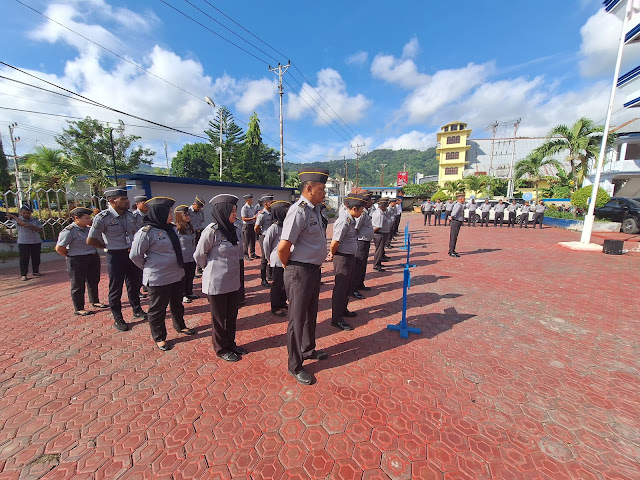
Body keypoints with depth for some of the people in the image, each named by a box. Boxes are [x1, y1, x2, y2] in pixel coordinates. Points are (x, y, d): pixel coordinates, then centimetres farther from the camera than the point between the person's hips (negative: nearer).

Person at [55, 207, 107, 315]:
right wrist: (71, 256, -5)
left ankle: (95, 301, 34)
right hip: (77, 261, -7)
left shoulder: (88, 228, 7)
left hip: (93, 258, 7)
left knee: (94, 281, 18)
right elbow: (59, 248, -14)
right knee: (78, 285, 4)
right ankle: (78, 309, 15)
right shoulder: (69, 231, -14)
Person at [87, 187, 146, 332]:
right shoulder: (102, 218, -15)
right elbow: (90, 240, -10)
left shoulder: (129, 215, 3)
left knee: (135, 284, 18)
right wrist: (109, 247, -1)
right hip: (116, 256, -5)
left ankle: (137, 310, 37)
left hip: (132, 255, 6)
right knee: (116, 289, 8)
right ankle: (118, 319, 24)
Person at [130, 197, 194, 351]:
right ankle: (159, 337, 29)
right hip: (158, 279, -7)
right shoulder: (146, 232, -18)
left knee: (177, 303, 24)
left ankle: (180, 326, 45)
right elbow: (135, 255, -13)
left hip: (177, 275, 7)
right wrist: (149, 268, -1)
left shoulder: (172, 228, 4)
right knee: (158, 309, 11)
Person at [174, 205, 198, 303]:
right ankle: (182, 295, 22)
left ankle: (189, 293, 31)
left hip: (192, 257, 7)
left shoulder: (190, 227, 8)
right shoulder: (176, 229, -15)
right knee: (183, 277, 7)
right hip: (183, 259, -7)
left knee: (191, 276, 16)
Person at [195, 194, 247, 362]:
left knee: (232, 315, 18)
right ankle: (221, 349, 31)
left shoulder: (236, 228, -1)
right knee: (219, 317, 12)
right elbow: (199, 255, -6)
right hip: (217, 282, -6)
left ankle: (231, 344, 38)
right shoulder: (212, 231, -19)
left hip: (234, 280, 6)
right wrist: (211, 268, 8)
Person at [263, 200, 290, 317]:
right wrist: (269, 257, 2)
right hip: (277, 261, -7)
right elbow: (266, 243, -9)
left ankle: (282, 303, 35)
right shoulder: (274, 227, -15)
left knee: (285, 282, 16)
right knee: (277, 284, 5)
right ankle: (275, 307, 20)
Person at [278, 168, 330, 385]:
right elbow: (283, 247, -26)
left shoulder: (315, 209, 9)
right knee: (297, 319, 7)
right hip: (300, 272, -9)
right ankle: (295, 365, 28)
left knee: (311, 314, 24)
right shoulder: (299, 211, -21)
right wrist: (289, 268, -9)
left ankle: (308, 350, 47)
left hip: (314, 270, 9)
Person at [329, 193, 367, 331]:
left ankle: (343, 310, 43)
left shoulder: (350, 219, 6)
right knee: (340, 288, 1)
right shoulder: (344, 222, -24)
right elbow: (334, 243, -21)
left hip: (350, 257, 10)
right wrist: (332, 255, -4)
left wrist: (332, 254, 9)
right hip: (342, 258, -10)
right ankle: (337, 319, 16)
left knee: (347, 286, 23)